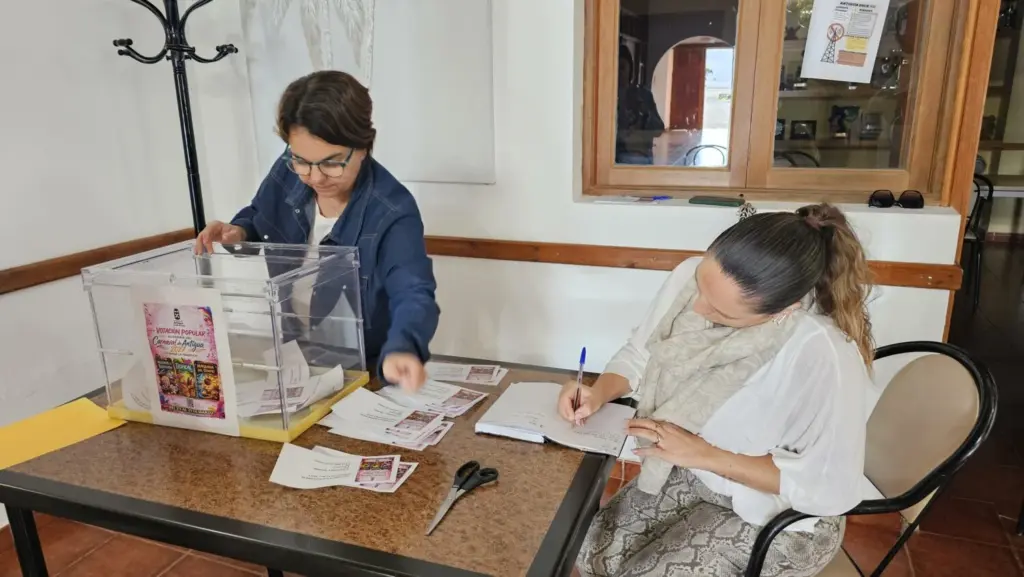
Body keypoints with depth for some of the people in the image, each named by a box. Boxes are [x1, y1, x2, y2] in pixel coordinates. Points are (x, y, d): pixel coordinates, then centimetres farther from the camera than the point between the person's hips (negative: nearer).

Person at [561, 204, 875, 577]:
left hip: (780, 517, -5)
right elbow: (640, 354, -2)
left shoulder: (821, 356, -35)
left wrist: (706, 455, -27)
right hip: (691, 474, 6)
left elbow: (832, 489, -26)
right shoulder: (690, 277, -18)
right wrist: (600, 392, -22)